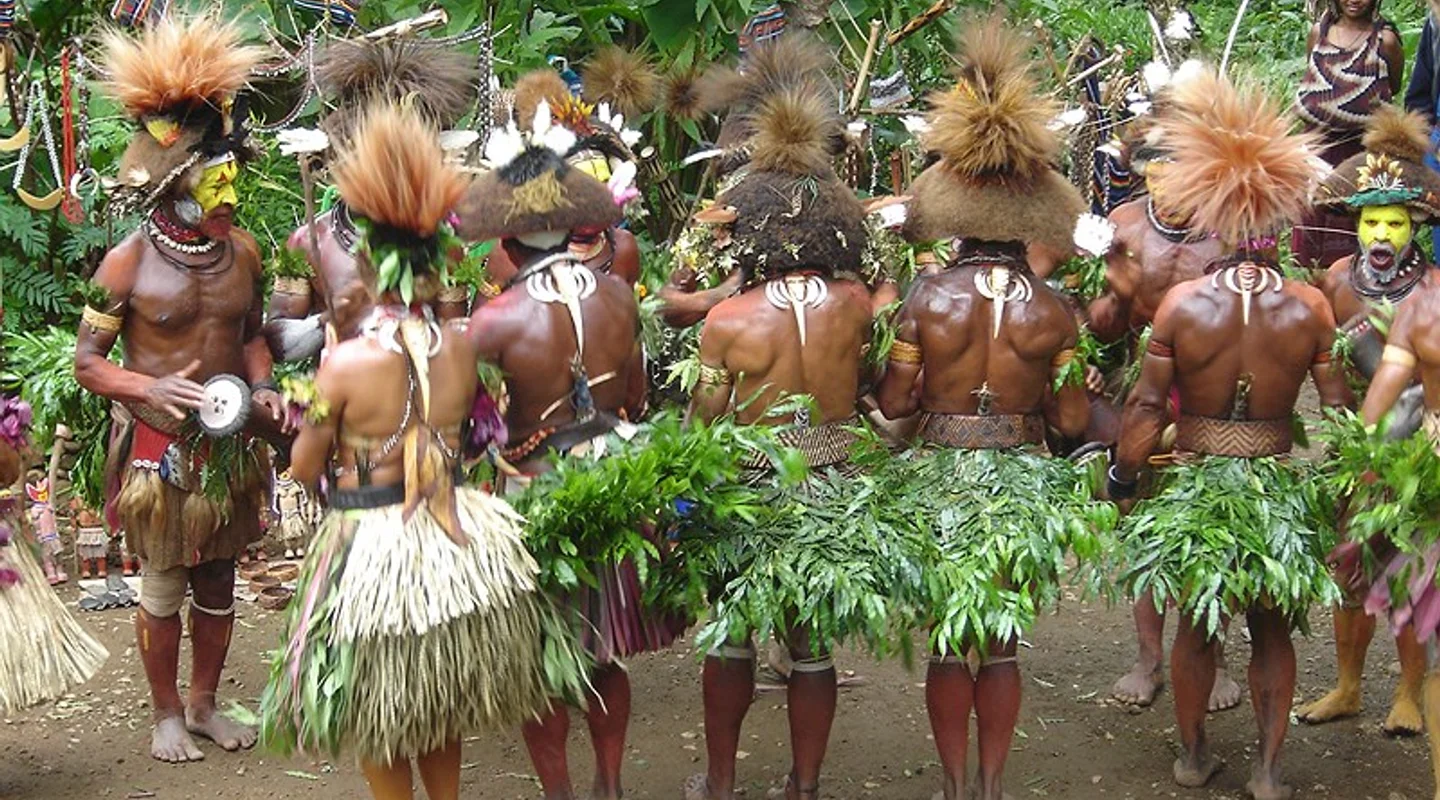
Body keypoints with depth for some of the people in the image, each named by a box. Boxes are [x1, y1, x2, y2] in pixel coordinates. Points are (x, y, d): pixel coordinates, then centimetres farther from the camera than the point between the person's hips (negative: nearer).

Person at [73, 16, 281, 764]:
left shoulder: (242, 250, -2)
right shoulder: (128, 262, -15)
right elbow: (87, 361, -8)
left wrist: (262, 388, -4)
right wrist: (151, 390, -23)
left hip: (231, 443, 4)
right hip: (159, 448, -4)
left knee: (217, 582, 16)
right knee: (162, 590, 9)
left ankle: (204, 703, 34)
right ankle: (166, 714, 27)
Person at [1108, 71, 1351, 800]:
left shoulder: (1182, 302, -12)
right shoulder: (1309, 308, -10)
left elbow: (1147, 406, -10)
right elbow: (1337, 407, -5)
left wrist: (1121, 477, 2)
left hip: (1193, 486, 0)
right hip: (1277, 489, 0)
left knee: (1195, 626, 17)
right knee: (1272, 631, 16)